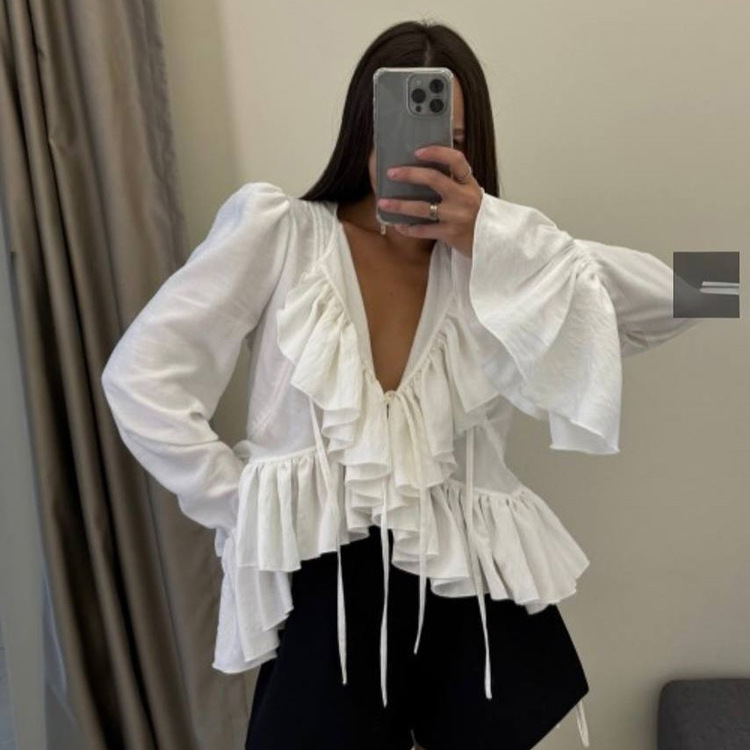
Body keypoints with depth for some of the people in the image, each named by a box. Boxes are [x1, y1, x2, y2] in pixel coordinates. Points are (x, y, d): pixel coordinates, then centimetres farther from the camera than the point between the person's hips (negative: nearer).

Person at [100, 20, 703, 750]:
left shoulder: (489, 264, 3)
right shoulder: (277, 232, -3)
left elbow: (670, 304, -9)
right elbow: (140, 376, -4)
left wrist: (492, 234, -18)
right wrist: (241, 505, -7)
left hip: (478, 603, 2)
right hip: (323, 606, -1)